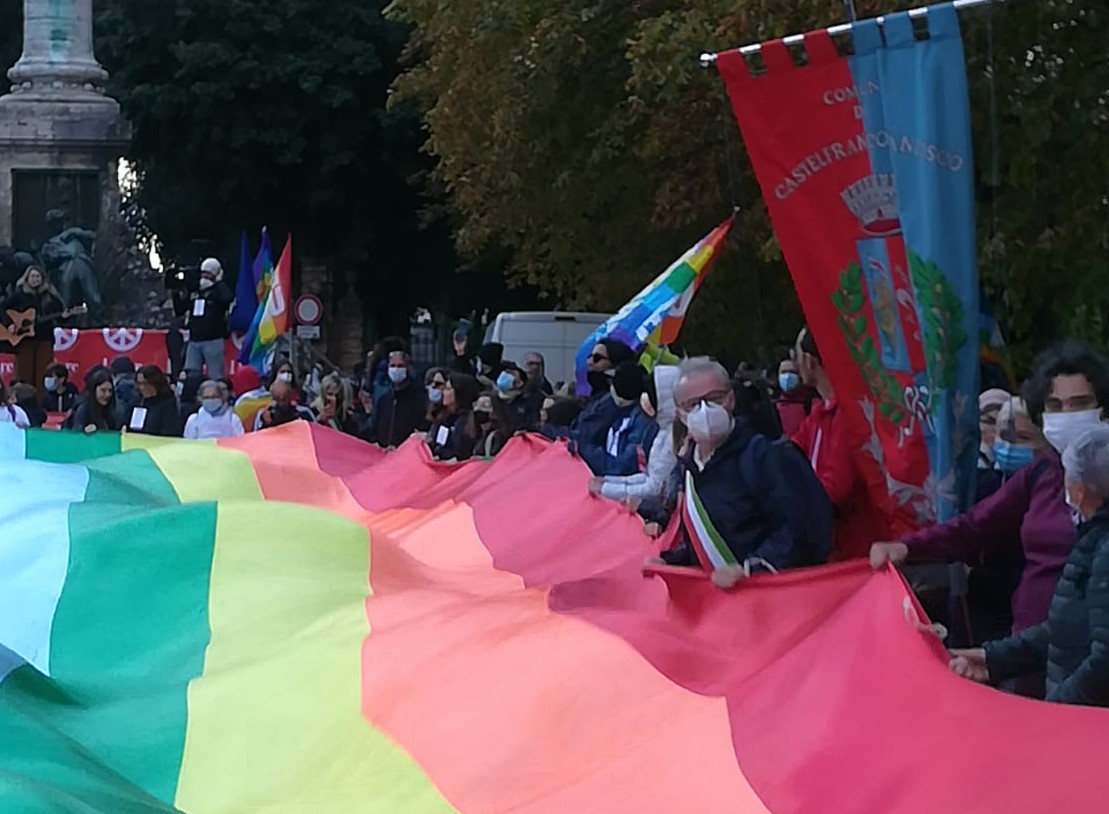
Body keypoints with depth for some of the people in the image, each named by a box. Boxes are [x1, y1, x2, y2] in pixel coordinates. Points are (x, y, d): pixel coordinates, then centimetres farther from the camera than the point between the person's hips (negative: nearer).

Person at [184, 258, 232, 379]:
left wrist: (219, 282, -12)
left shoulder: (219, 291, -1)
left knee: (215, 377, -5)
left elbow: (228, 298, -25)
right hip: (194, 341, 7)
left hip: (213, 341, -7)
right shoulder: (195, 293, 20)